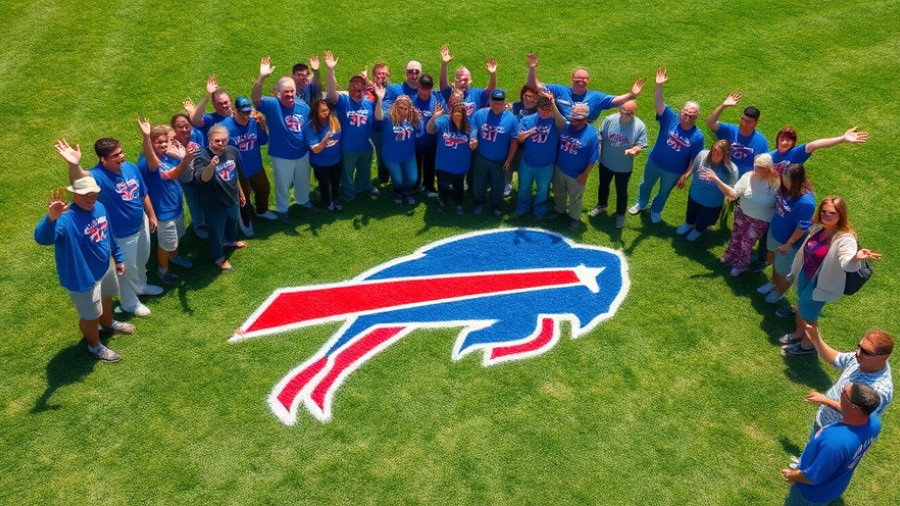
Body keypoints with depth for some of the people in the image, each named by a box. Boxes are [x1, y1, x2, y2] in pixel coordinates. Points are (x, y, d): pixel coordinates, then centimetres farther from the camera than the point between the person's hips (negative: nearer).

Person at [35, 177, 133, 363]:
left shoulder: (99, 207, -7)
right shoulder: (66, 218, -32)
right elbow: (42, 239, -50)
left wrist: (119, 258, 17)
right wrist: (51, 219, -68)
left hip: (105, 268, 7)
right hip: (83, 277, -7)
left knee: (107, 299, 33)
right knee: (91, 316, 15)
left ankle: (108, 325, 63)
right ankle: (95, 346, 43)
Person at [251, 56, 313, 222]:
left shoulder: (303, 106, -7)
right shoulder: (272, 105, -20)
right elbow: (255, 98, -39)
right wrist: (262, 77, -53)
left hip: (302, 153, 4)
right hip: (282, 156, -4)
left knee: (303, 181, 27)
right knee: (283, 185, 16)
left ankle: (303, 200, 53)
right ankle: (282, 209, 39)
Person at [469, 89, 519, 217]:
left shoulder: (511, 118, -15)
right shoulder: (479, 114, -11)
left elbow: (514, 141, -9)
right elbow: (472, 131, -1)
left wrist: (509, 160, -8)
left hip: (500, 160, -1)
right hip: (481, 157, 2)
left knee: (498, 186, 17)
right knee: (479, 183, 19)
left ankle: (496, 206, 41)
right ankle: (479, 203, 45)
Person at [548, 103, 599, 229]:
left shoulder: (591, 133, -23)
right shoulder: (565, 127, -11)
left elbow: (593, 158, -16)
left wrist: (585, 174, -14)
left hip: (577, 175, -4)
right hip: (559, 169, 4)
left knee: (575, 197, 18)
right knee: (558, 193, 25)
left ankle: (574, 217, 41)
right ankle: (559, 209, 52)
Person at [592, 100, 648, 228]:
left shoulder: (640, 126, -23)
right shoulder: (609, 119, -20)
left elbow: (640, 145, -14)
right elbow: (600, 138, -8)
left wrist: (633, 150, -36)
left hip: (624, 167, -2)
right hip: (606, 162, 2)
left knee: (621, 191, 18)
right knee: (603, 185, 27)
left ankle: (620, 214, 43)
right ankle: (601, 205, 55)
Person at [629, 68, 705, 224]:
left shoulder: (698, 136, -21)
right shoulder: (671, 119, -21)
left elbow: (694, 159, -13)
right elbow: (659, 103, -34)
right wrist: (659, 86, -50)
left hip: (674, 171, -1)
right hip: (655, 162, 1)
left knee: (664, 192, 24)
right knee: (646, 184, 26)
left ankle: (656, 211, 52)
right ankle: (641, 203, 56)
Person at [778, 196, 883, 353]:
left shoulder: (845, 239, -30)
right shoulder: (818, 227, -8)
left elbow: (848, 265, -47)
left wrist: (856, 258, -67)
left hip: (821, 284, -7)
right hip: (805, 276, 7)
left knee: (808, 315, 12)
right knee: (801, 306, 27)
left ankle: (807, 345, 38)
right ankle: (799, 333, 53)